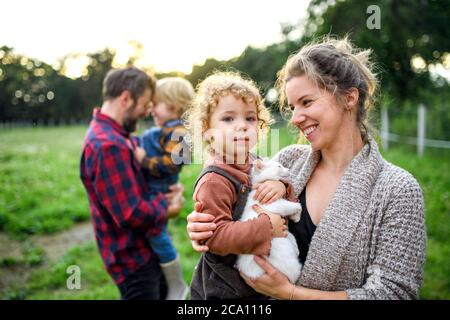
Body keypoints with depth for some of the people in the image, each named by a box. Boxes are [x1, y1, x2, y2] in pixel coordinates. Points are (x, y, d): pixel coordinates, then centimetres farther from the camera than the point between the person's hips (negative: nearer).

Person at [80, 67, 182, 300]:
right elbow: (132, 214, -30)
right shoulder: (108, 146, -28)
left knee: (163, 292, 25)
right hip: (132, 259, -10)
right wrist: (165, 202, -12)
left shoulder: (114, 135, 5)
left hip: (143, 249, 10)